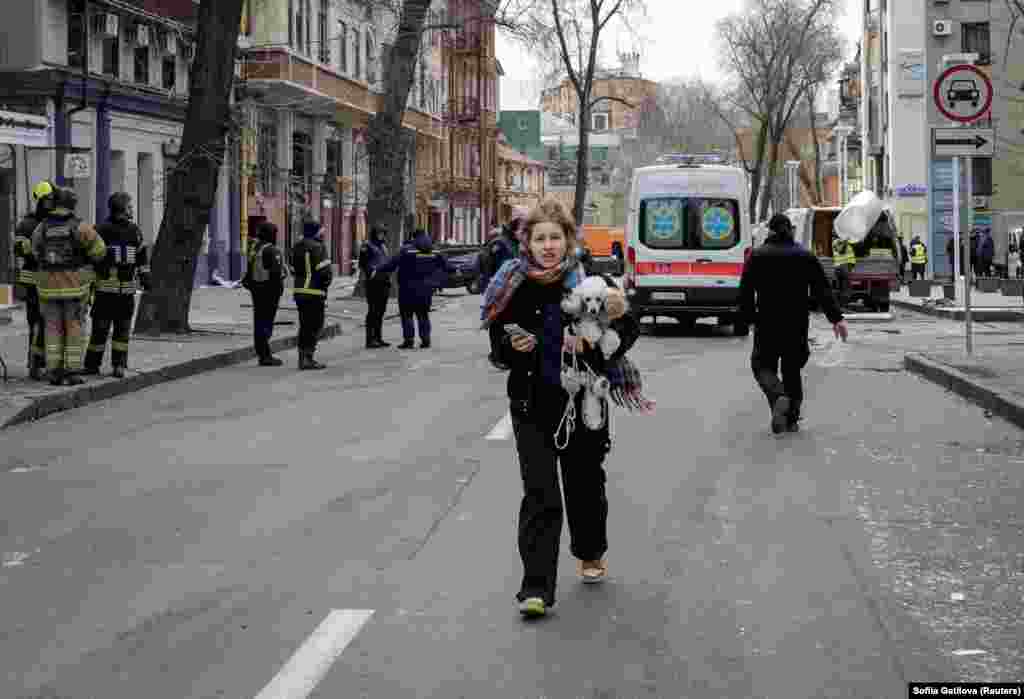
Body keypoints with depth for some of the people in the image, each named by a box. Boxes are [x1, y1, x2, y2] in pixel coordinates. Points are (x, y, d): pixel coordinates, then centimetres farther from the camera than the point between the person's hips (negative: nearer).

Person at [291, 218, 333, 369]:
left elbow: (294, 268, 14)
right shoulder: (317, 247, -13)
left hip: (299, 291, 8)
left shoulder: (296, 248, 12)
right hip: (315, 292, -8)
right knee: (315, 326, -3)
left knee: (304, 325, 15)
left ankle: (302, 357, 18)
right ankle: (308, 358, -8)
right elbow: (325, 271, -17)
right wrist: (325, 284, 0)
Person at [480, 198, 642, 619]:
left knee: (585, 483, 16)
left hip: (584, 402, 0)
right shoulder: (515, 288, -1)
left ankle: (591, 555, 43)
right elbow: (499, 347, 9)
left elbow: (630, 330, -3)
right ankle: (536, 588, -9)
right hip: (533, 406, 0)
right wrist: (512, 348, -13)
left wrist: (592, 344, -20)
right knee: (540, 495, -8)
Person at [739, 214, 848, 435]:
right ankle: (792, 419, 14)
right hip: (797, 325, 2)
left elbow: (745, 291, -1)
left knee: (763, 365, 8)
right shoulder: (805, 257, 3)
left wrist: (749, 317, 11)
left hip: (767, 325, -2)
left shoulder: (757, 256, -1)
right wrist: (836, 318, -6)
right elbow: (823, 291, -3)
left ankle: (779, 397, -22)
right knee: (792, 369, 14)